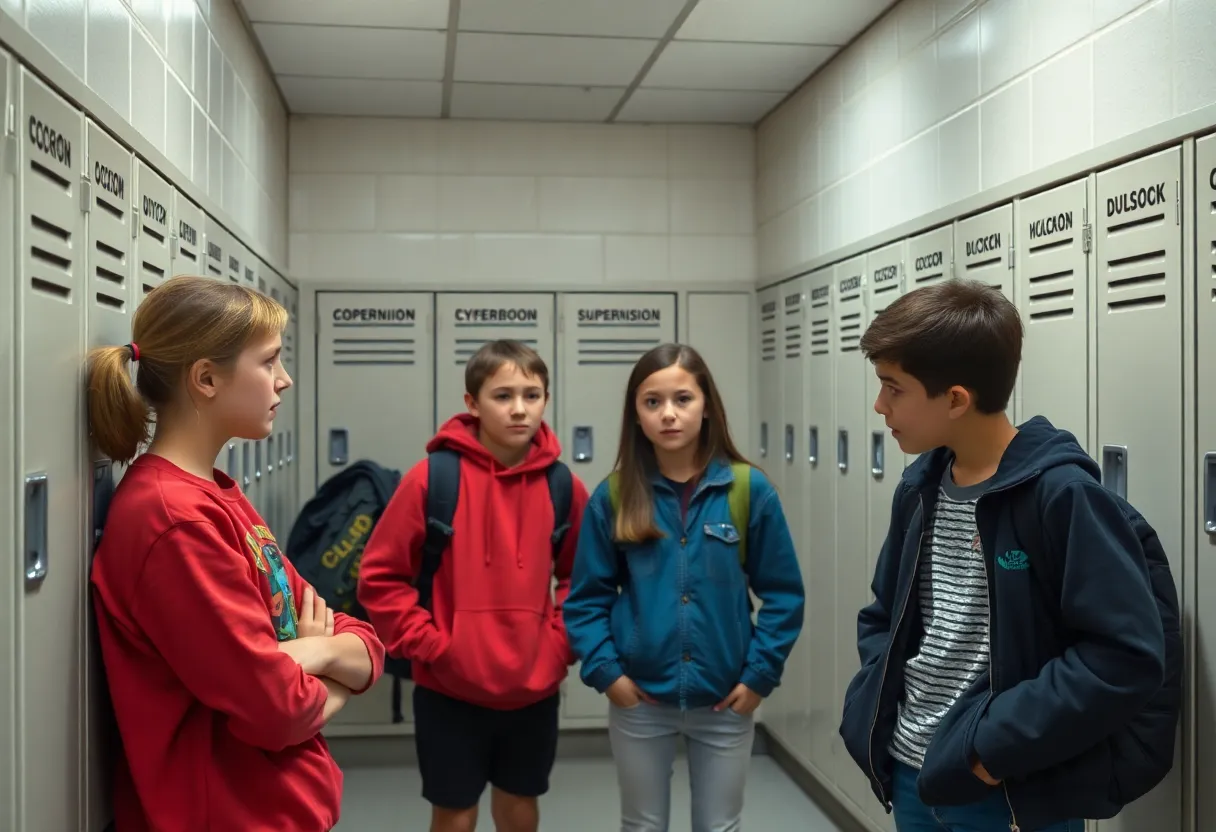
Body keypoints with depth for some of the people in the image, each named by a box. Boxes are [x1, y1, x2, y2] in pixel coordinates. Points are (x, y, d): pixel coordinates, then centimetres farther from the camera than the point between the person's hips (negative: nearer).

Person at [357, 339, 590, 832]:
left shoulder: (563, 487, -3)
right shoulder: (432, 478, -13)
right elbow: (380, 576, -8)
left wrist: (560, 645, 0)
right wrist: (428, 645, -13)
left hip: (534, 691, 3)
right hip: (450, 691, -3)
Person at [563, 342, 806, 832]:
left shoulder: (750, 489, -8)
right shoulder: (613, 497, -5)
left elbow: (783, 594, -4)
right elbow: (586, 598, -1)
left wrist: (760, 674, -8)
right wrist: (605, 671, -10)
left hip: (726, 701, 0)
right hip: (639, 701, 1)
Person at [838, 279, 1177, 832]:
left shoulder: (1061, 494, -18)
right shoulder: (919, 489, 2)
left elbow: (1127, 656, -21)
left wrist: (997, 741, -21)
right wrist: (876, 705, -1)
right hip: (911, 775, 7)